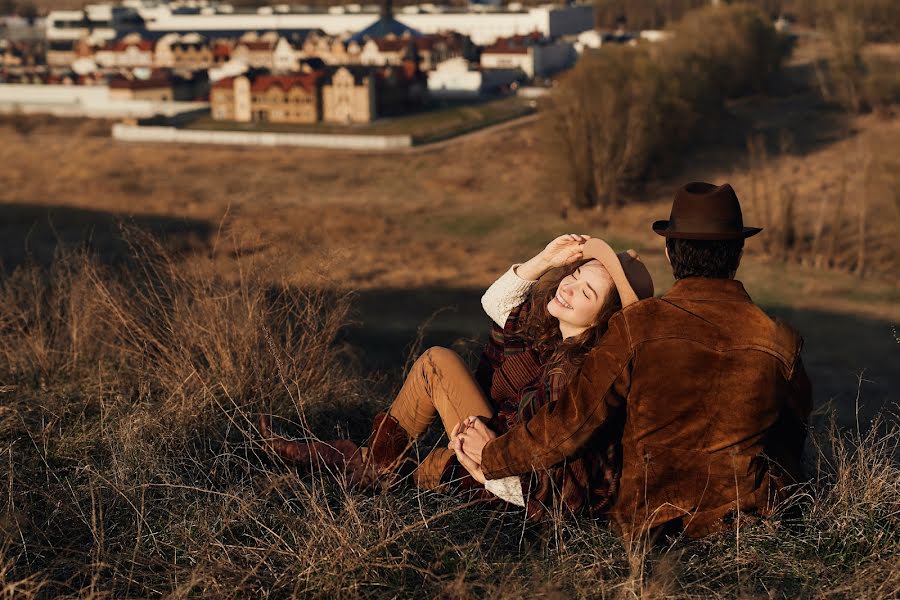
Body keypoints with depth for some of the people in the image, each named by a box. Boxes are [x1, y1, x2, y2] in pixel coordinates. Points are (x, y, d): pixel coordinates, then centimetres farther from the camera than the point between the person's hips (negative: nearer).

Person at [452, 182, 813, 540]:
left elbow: (573, 418, -9)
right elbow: (795, 427, 12)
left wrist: (494, 458, 8)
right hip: (749, 516, 1)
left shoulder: (637, 326, -14)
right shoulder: (780, 341, -7)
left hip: (648, 520, -1)